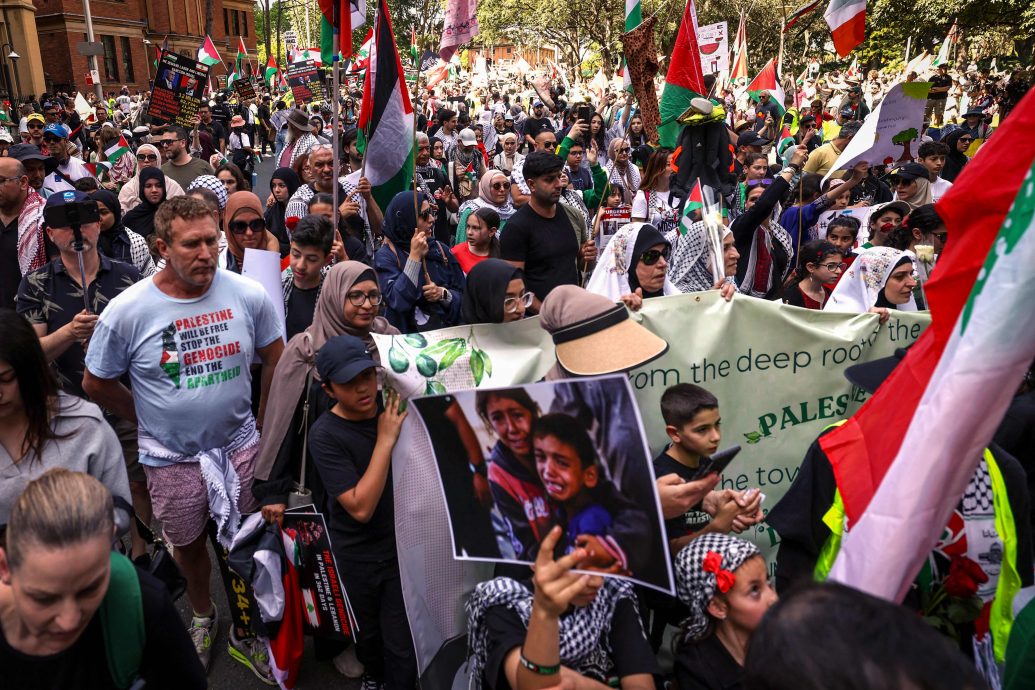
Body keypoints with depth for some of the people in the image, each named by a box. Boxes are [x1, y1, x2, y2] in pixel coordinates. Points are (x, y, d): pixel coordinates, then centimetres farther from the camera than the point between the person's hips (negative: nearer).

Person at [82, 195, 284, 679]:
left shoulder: (248, 295, -12)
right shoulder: (127, 311, -15)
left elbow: (275, 359, 3)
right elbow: (96, 384, -2)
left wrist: (260, 422, 6)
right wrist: (150, 422, 3)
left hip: (240, 446, 1)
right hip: (171, 458, 0)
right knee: (189, 545, 21)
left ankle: (243, 631, 37)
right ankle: (202, 617, 49)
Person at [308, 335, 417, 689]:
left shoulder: (396, 406, -9)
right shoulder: (324, 435, -20)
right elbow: (360, 507, -27)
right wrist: (385, 440, -28)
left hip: (404, 547, 1)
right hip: (356, 558, -1)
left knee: (403, 646, 3)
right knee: (367, 635, 23)